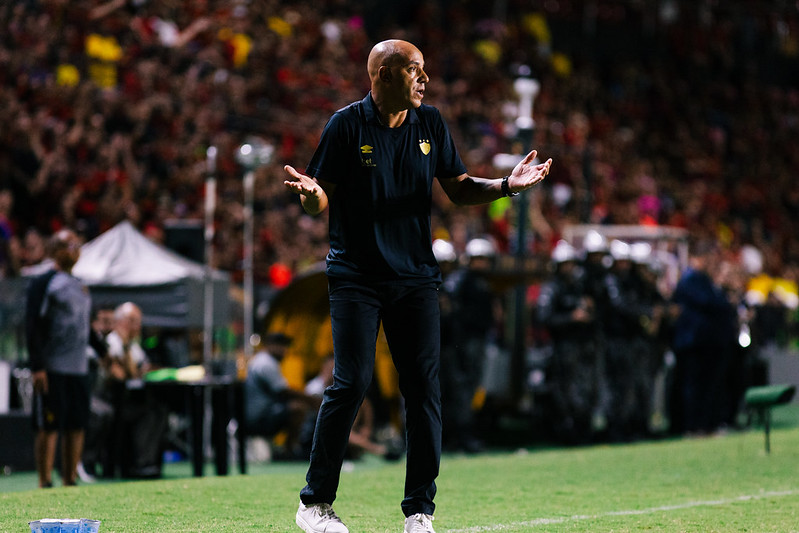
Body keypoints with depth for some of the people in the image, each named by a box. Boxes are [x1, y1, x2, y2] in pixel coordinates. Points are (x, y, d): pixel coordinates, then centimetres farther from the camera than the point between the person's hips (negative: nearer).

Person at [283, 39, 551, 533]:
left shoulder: (431, 123, 8)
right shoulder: (346, 125, -5)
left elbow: (460, 188, 12)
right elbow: (321, 202, -4)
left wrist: (507, 185, -5)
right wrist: (311, 193, -28)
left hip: (416, 276, 4)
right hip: (356, 278, -4)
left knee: (424, 388, -1)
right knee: (352, 383, -11)